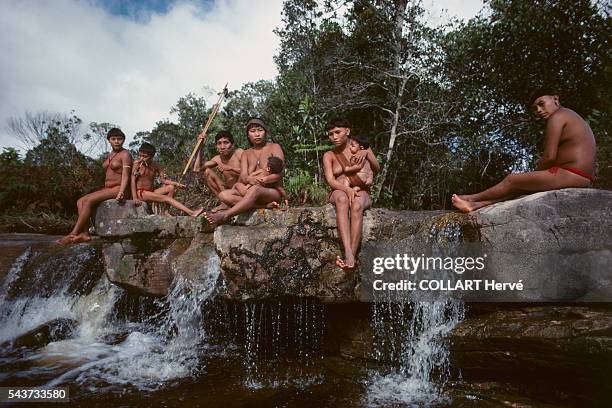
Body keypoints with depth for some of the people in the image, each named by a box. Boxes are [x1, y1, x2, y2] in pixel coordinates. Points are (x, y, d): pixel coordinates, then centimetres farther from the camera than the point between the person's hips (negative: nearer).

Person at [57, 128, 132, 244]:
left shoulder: (125, 154, -4)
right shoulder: (110, 155, 21)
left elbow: (125, 176, -15)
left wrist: (121, 193, -28)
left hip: (117, 189, -9)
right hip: (107, 189, 9)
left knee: (87, 200, -23)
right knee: (80, 201, -8)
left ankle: (73, 234, -19)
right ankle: (85, 233, -20)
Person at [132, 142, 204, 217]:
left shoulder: (155, 166, 4)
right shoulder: (137, 164, -9)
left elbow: (163, 180, 0)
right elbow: (133, 181, -13)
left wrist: (177, 184, -16)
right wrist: (135, 198, -23)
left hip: (151, 192, 6)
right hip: (140, 193, -6)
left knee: (171, 187, -11)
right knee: (167, 198, -20)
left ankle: (165, 211, -14)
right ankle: (191, 213, -27)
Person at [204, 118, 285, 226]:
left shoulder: (274, 147, 5)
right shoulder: (246, 153, 17)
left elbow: (279, 174, -8)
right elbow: (243, 176, -1)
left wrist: (263, 180, -26)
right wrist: (249, 179, -27)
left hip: (273, 192, -5)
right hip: (251, 192, 5)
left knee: (255, 189, -39)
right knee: (224, 195, -21)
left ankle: (224, 215, -43)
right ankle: (265, 206, -32)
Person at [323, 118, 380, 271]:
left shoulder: (361, 147, 13)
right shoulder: (329, 156, 11)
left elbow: (377, 170, 6)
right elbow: (330, 180, -6)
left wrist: (366, 153, -12)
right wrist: (347, 189, -26)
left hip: (361, 192, 0)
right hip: (338, 192, 0)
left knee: (357, 205, -38)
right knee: (342, 199, -39)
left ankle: (351, 256, -47)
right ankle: (348, 253, -54)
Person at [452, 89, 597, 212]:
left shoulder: (557, 116, -8)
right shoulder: (569, 115, 23)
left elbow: (549, 157, -15)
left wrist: (535, 172, 2)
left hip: (571, 175, -10)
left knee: (511, 180, -2)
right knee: (521, 187, 13)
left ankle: (472, 198, 11)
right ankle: (476, 205, 11)